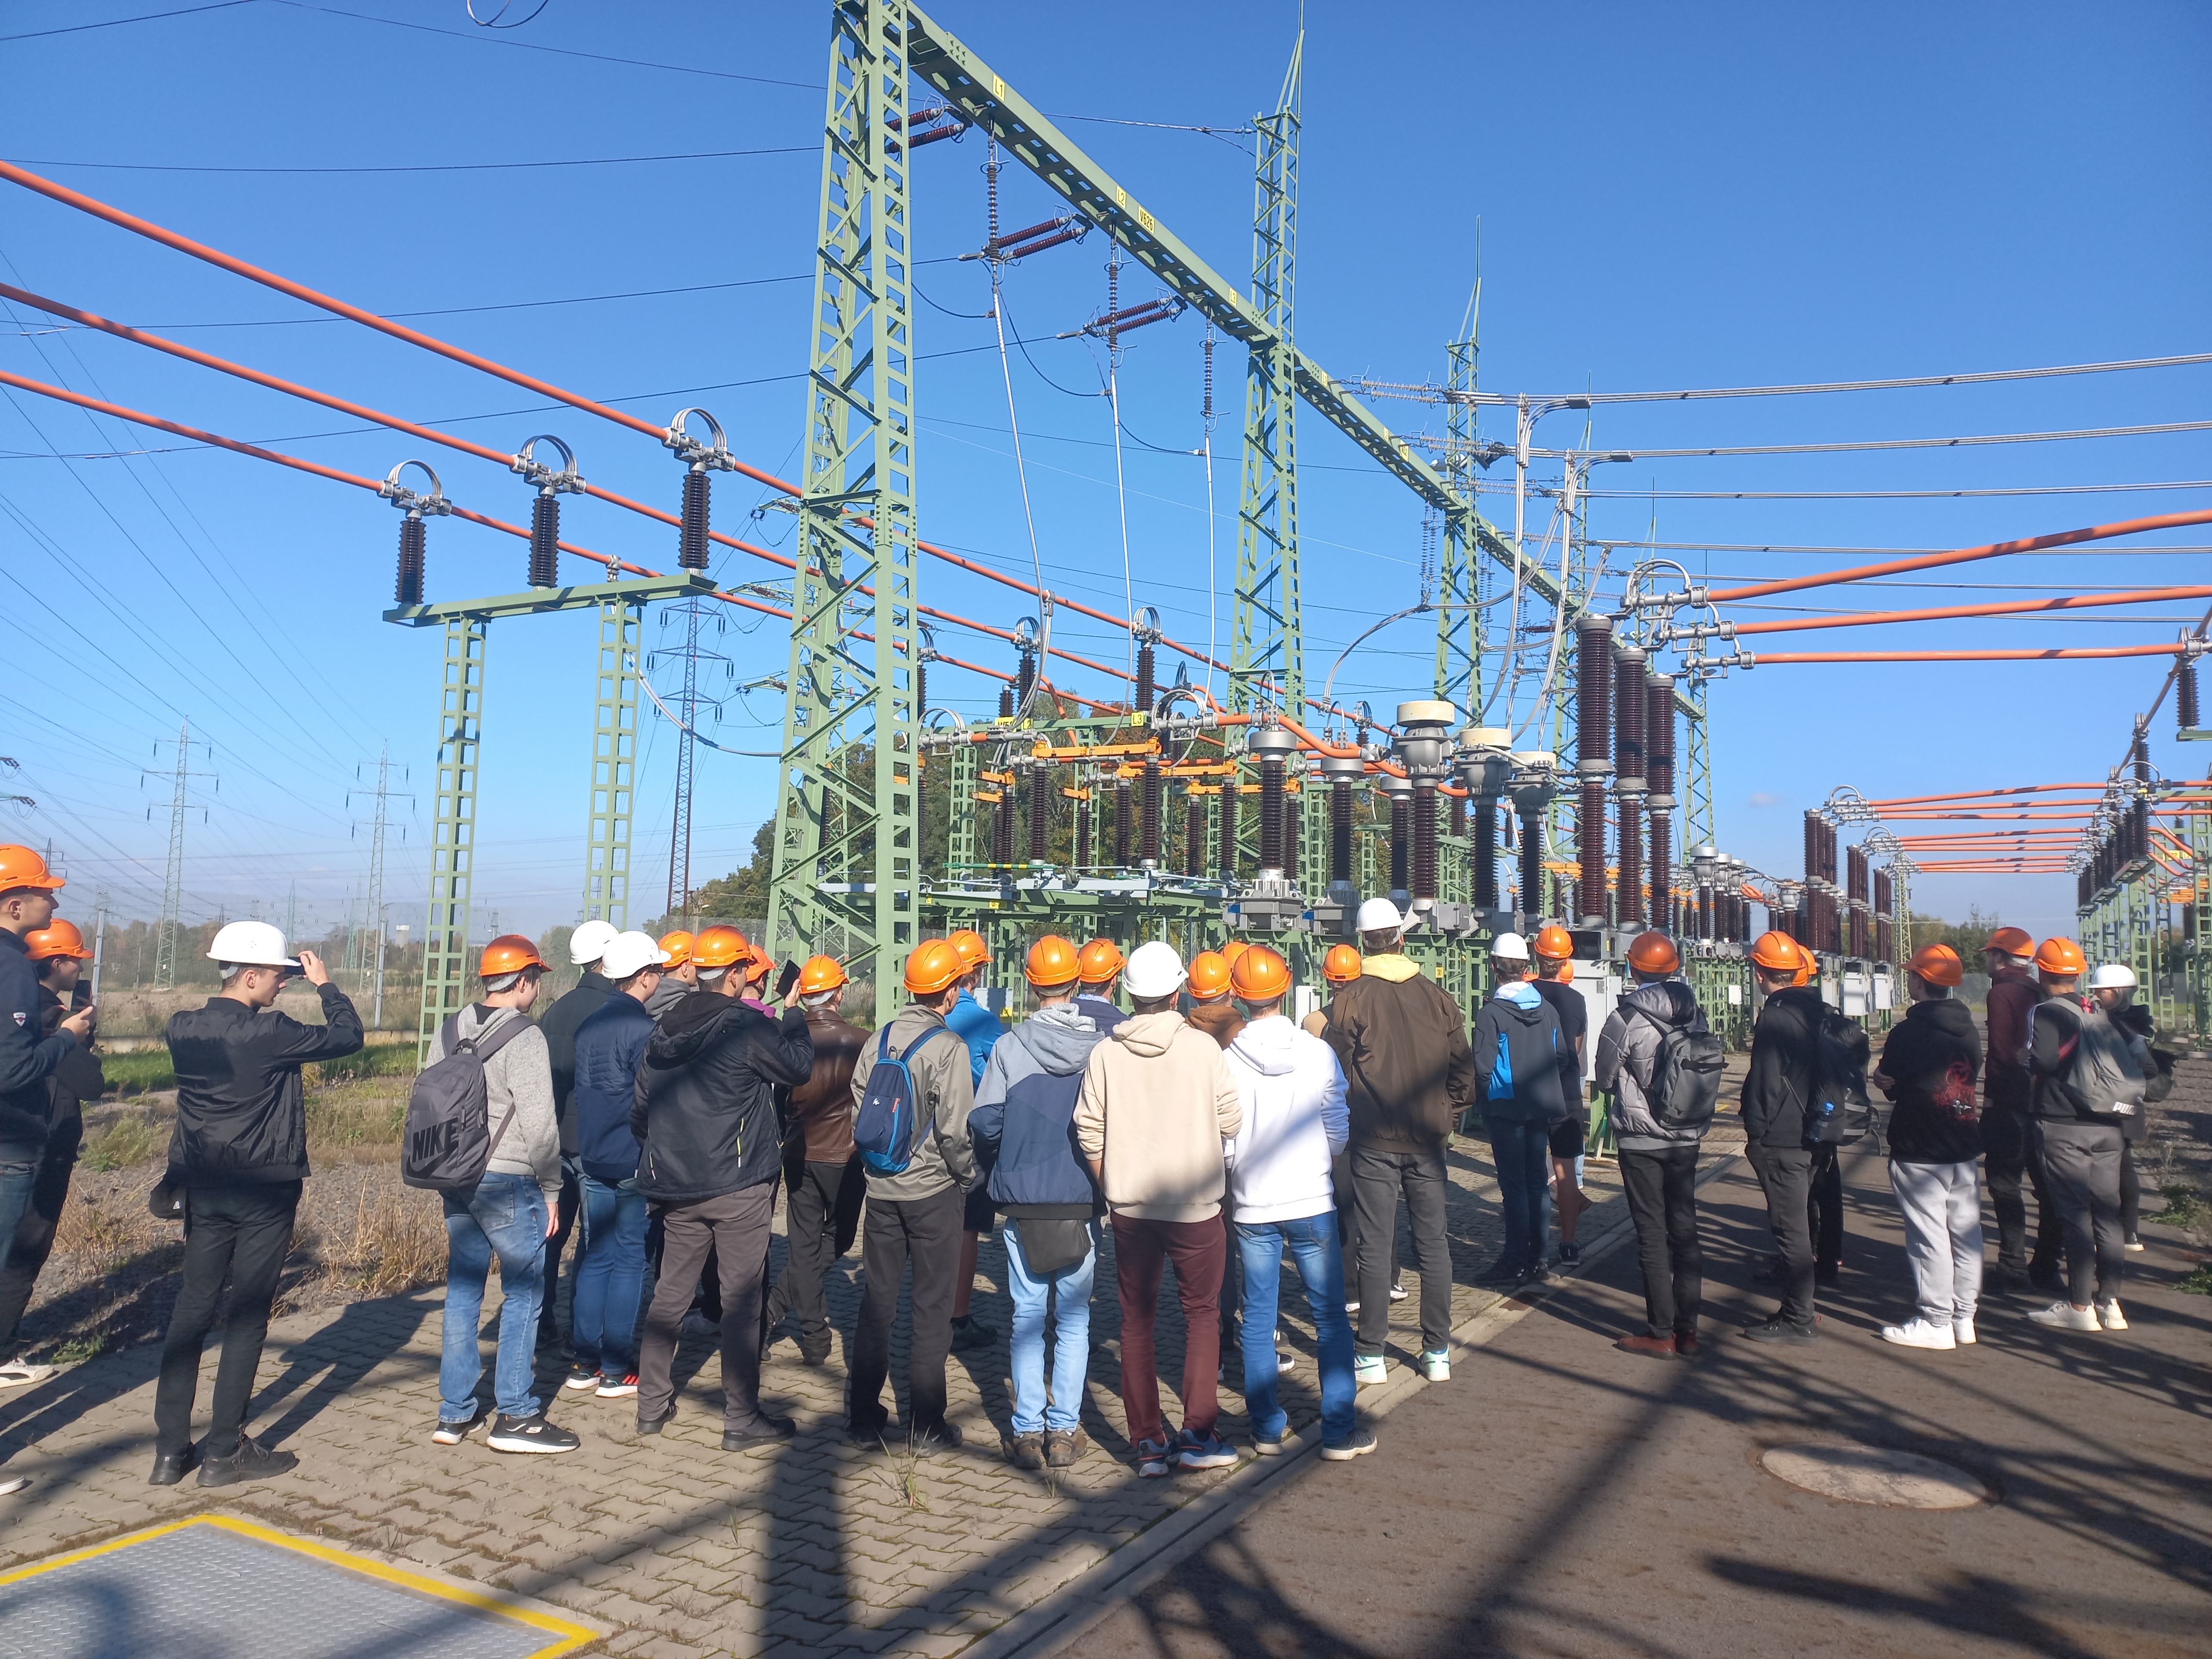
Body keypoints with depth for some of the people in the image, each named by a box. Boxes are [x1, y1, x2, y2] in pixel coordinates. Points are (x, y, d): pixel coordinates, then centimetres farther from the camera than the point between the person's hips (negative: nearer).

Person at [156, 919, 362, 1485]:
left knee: (192, 1308, 12)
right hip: (263, 1191, -6)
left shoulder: (182, 1029, 0)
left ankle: (171, 1449, 16)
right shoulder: (268, 1033, -19)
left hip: (204, 1188, 6)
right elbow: (348, 1036, -11)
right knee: (247, 1317, 3)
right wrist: (325, 984, 2)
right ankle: (225, 1452, 9)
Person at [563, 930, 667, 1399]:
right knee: (629, 1260, 1)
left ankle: (585, 1362, 18)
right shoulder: (643, 1029, -15)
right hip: (633, 1163, -7)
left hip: (591, 1158, 7)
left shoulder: (590, 1025, 8)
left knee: (596, 1258, 13)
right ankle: (616, 1370, 6)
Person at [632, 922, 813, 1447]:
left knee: (670, 1293, 16)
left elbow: (639, 1108, 13)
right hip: (739, 1187, -6)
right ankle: (742, 1418, 7)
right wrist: (794, 1015, 11)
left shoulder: (664, 1031, 7)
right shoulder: (749, 1027, -14)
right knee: (742, 1300, 1)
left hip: (676, 1187, 6)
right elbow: (798, 1067, -3)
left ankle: (652, 1405, 23)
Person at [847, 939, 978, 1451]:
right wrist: (968, 1174, 0)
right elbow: (954, 1130, -17)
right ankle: (926, 1425, 13)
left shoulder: (879, 1039, 0)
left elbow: (859, 1112, 5)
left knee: (877, 1299, 15)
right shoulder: (948, 1047, -16)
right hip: (933, 1189, -5)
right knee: (932, 1307, 6)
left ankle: (865, 1416, 23)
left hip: (881, 1187, 5)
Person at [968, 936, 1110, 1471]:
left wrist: (997, 1167, 12)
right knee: (1074, 1317, 10)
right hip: (1082, 1201, 0)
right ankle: (1064, 1431, 11)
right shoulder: (1101, 1046, -6)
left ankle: (1027, 1431, 12)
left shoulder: (1009, 1047, -7)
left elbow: (984, 1122, -8)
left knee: (1027, 1315, 9)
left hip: (1022, 1201, 0)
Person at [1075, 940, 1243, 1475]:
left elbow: (1089, 1132, 0)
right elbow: (1232, 1121, -4)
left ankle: (1148, 1442, 15)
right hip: (1195, 1204, -2)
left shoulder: (1105, 1052, -4)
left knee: (1136, 1319, 12)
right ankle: (1197, 1435, 10)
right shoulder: (1201, 1046, -10)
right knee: (1202, 1313, 12)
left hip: (1129, 1206, 2)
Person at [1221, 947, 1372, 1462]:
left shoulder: (1226, 1060, -11)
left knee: (1258, 1320, 12)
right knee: (1331, 1318, 10)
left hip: (1252, 1208, 1)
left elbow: (1220, 1147, -7)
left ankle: (1267, 1428, 20)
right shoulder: (1318, 1052, -9)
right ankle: (1339, 1431, 14)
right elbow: (1340, 1134, -1)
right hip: (1311, 1203, 0)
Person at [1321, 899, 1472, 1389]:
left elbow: (1338, 1076, -6)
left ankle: (1370, 1355, 9)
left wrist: (1346, 1124, 10)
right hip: (1427, 1140, 3)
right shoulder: (1438, 998, 1)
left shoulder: (1349, 1001, -8)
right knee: (1433, 1243, 10)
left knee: (1374, 1245, 3)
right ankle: (1438, 1352, 18)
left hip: (1374, 1142, -2)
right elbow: (1463, 1071, 5)